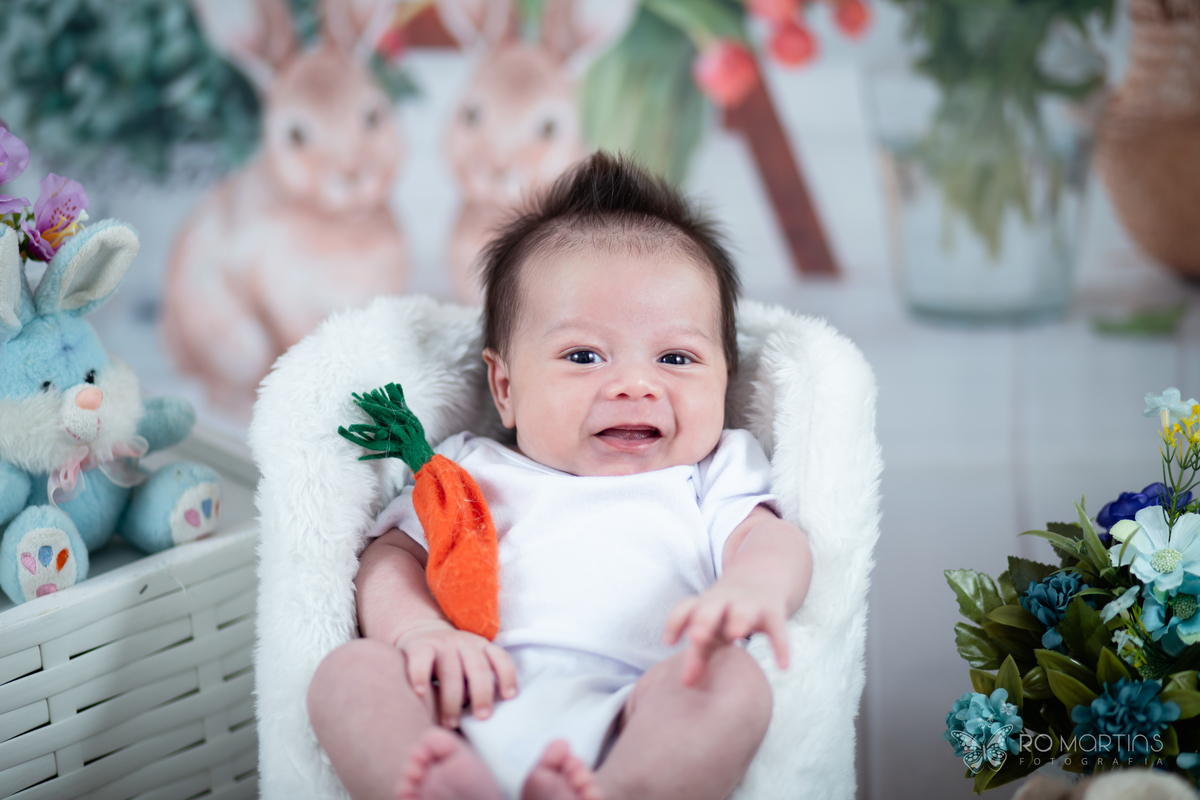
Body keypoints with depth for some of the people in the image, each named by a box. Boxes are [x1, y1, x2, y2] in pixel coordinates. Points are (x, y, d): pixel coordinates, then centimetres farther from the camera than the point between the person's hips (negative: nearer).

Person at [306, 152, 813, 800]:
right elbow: (393, 555, 22)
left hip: (624, 721, -1)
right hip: (466, 717, 2)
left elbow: (771, 539, 9)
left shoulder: (713, 479, 28)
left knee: (733, 677, -31)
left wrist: (754, 588, -21)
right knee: (349, 670, -23)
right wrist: (419, 630, -6)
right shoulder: (475, 473, 30)